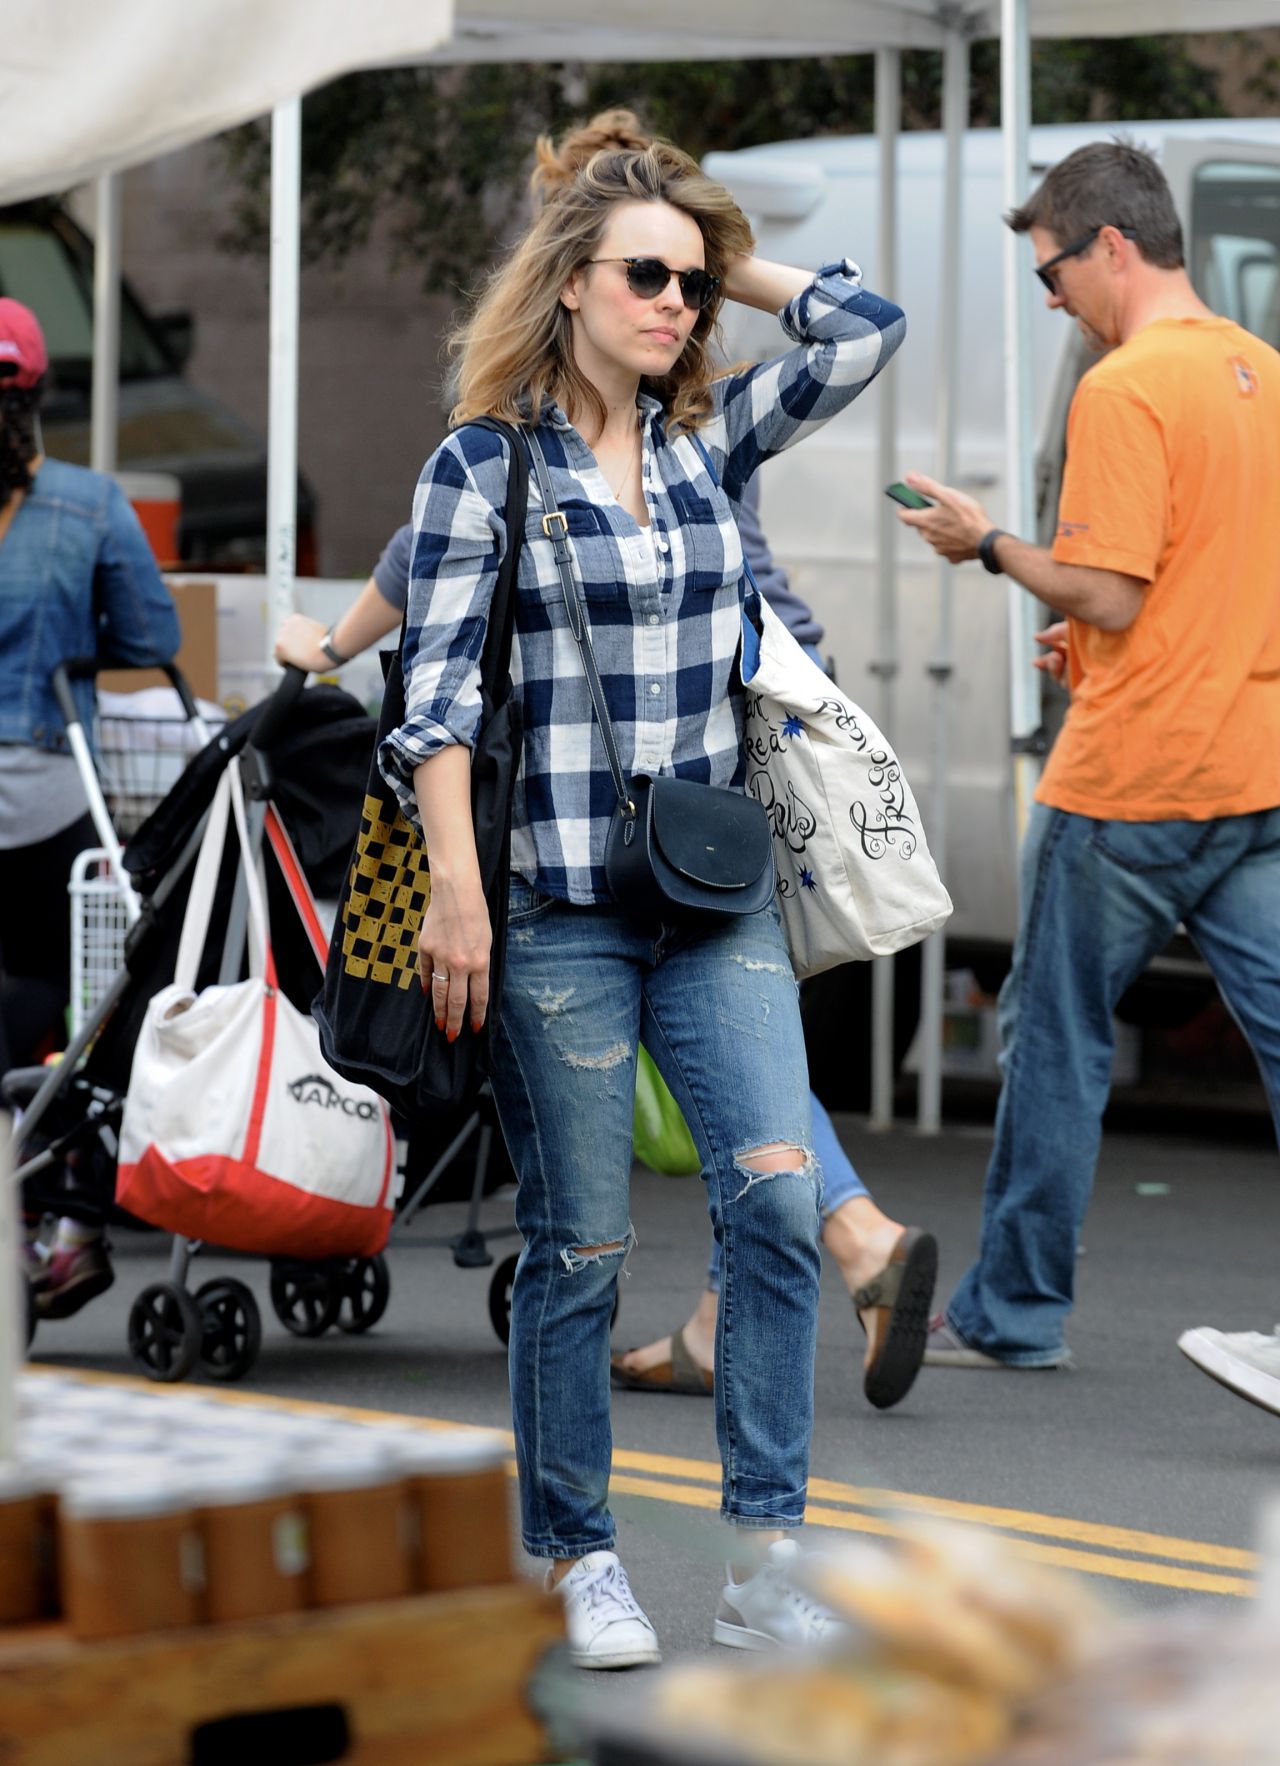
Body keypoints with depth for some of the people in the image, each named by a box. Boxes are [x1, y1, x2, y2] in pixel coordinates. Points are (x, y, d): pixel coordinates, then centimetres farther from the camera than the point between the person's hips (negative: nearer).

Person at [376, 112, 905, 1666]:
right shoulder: (484, 464, -3)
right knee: (578, 1247, 2)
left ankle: (761, 1564, -3)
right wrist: (456, 891, -14)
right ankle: (582, 1562, 15)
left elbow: (865, 327, 3)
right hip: (558, 908, -4)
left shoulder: (713, 439, 10)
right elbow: (435, 692, -7)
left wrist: (725, 261, 8)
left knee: (779, 1200, -9)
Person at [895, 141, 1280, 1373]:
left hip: (1130, 780, -7)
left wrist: (989, 546, -4)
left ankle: (1013, 1310, 16)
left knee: (1055, 1038, 7)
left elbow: (1108, 596, -18)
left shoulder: (1123, 390, -14)